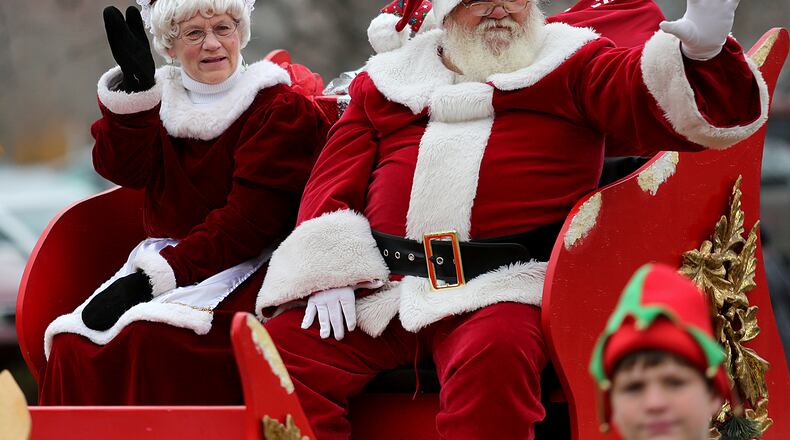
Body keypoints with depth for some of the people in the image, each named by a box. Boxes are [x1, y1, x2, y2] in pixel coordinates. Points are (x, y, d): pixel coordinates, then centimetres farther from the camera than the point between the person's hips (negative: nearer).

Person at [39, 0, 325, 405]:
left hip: (241, 264, -5)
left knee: (153, 338, -34)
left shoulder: (278, 108, -2)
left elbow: (249, 216, -12)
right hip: (163, 257, 5)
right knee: (72, 344, -22)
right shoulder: (159, 99, 16)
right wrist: (133, 84, -17)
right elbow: (122, 168, -3)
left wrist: (158, 276, -19)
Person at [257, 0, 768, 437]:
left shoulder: (572, 63, 16)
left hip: (498, 290, -3)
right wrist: (328, 273, -2)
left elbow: (657, 106, 0)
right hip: (379, 288, 4)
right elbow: (334, 178, 17)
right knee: (285, 345, -18)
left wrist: (701, 49, -24)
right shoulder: (385, 81, 23)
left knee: (495, 355, -37)